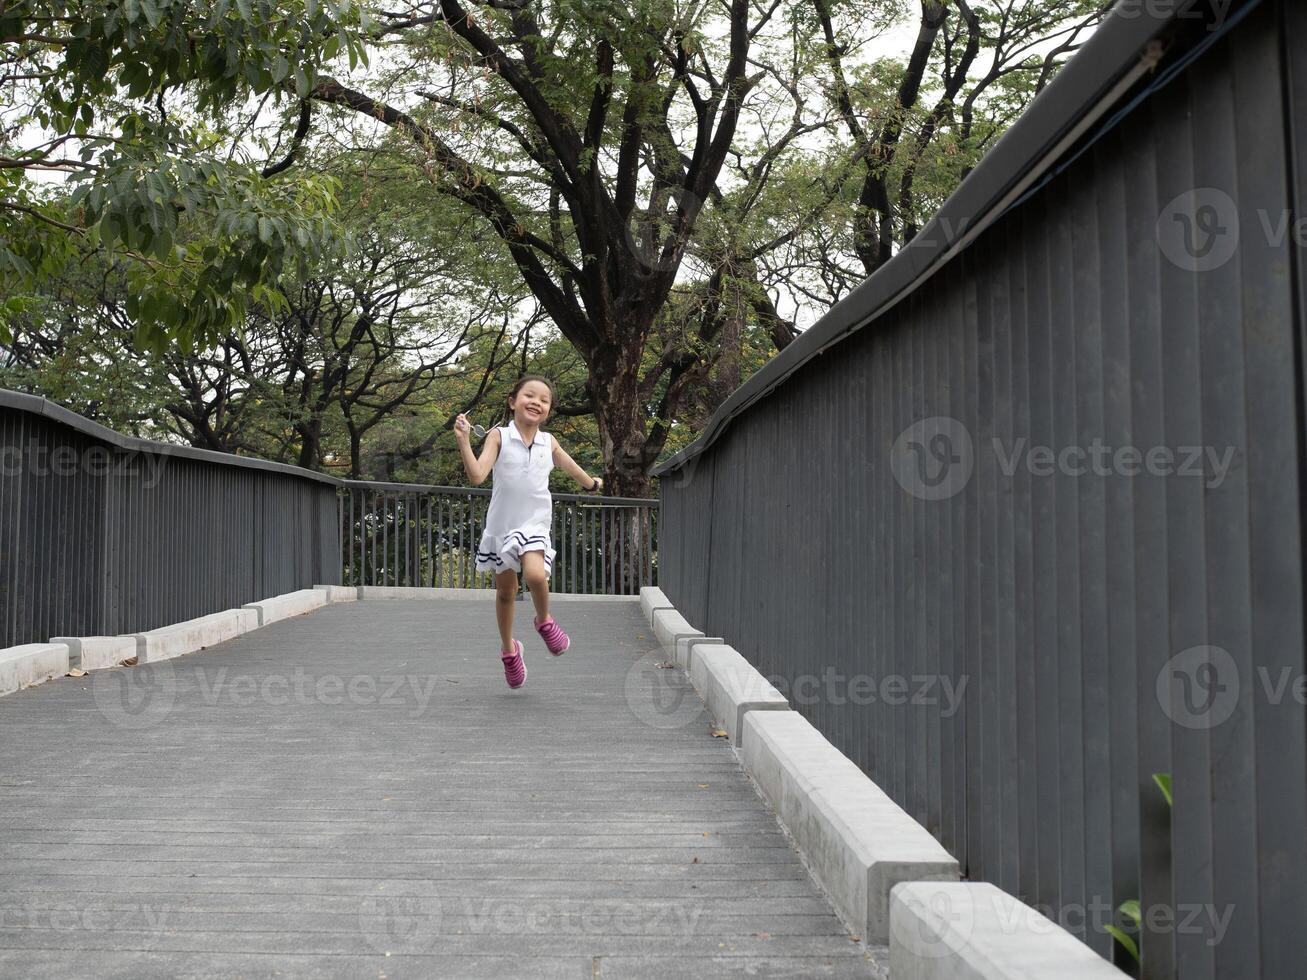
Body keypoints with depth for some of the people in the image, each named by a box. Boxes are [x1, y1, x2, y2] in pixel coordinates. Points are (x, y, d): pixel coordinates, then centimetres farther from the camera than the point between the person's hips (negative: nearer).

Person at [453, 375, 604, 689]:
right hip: (501, 525, 0)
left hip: (534, 525, 0)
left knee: (535, 574, -28)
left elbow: (570, 466, 25)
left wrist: (592, 483, 41)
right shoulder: (499, 436, -6)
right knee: (505, 592, 11)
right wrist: (463, 440, -26)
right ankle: (508, 648, 34)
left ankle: (544, 621, 3)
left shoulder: (548, 442, 3)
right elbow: (477, 476, -17)